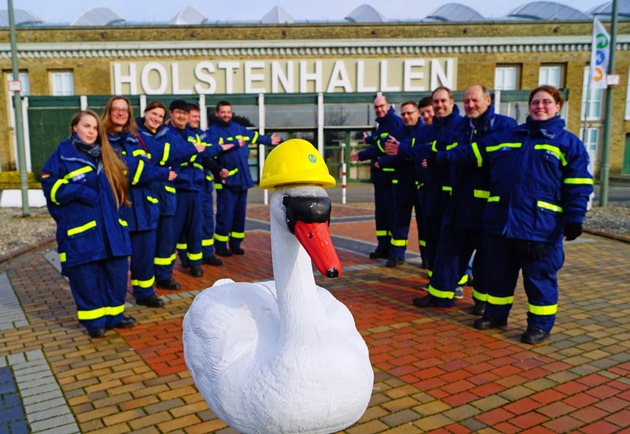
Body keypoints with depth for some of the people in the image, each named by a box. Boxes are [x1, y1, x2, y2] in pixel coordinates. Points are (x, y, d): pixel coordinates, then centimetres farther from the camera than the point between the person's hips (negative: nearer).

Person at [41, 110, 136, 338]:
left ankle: (114, 314, 22)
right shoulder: (63, 154, -1)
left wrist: (117, 210, 11)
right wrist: (81, 193, -18)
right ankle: (94, 320, 16)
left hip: (111, 225, 5)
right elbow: (51, 186, -8)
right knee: (86, 276, 2)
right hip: (81, 227, -5)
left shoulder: (106, 154, 15)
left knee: (117, 272, 7)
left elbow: (119, 182, 25)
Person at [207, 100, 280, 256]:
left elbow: (254, 135, 32)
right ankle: (220, 245, 6)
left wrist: (269, 140, 44)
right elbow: (213, 148, -24)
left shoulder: (238, 128, 14)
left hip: (243, 179, 6)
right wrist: (235, 143, -19)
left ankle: (235, 244, 22)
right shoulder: (213, 131, -5)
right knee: (225, 214, -7)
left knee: (240, 213, 10)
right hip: (226, 180, -6)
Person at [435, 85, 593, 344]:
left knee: (540, 277, 4)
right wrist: (440, 157, 12)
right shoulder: (505, 138, 14)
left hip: (541, 225, -4)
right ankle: (496, 314, 30)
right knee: (498, 272, 13)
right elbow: (471, 153, 17)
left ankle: (540, 324, 20)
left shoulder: (569, 143, 3)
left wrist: (574, 218, -9)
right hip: (499, 221, 4)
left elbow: (578, 185, -2)